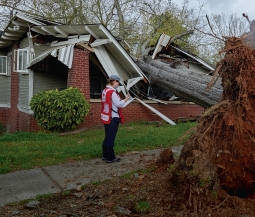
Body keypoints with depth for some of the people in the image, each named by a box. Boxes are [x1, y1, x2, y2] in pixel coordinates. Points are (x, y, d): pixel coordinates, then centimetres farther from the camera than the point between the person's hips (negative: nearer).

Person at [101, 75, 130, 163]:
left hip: (106, 117, 9)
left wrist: (121, 100, 12)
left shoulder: (105, 91, 13)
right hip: (112, 118, -9)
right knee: (111, 138, -2)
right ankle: (110, 157, 5)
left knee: (107, 137, 16)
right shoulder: (112, 92, -17)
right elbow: (118, 104, -16)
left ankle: (105, 155, 25)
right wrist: (126, 99, -3)